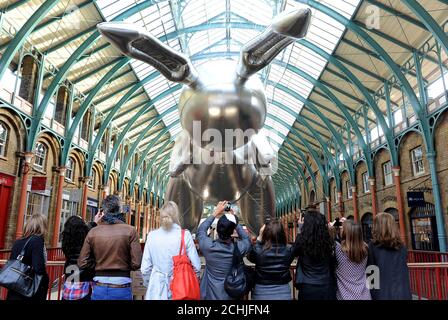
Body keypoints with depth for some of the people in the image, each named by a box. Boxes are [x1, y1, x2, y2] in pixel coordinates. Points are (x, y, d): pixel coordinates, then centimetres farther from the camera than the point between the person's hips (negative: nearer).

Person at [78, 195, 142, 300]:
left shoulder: (93, 232, -3)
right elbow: (136, 264, -13)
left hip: (99, 288, 2)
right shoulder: (130, 231, -11)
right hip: (121, 288, -2)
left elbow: (82, 264, -2)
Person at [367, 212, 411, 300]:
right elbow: (404, 272, 10)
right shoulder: (402, 247, 3)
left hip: (382, 294, -4)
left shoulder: (373, 245, -12)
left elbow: (369, 270, -6)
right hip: (402, 293, 4)